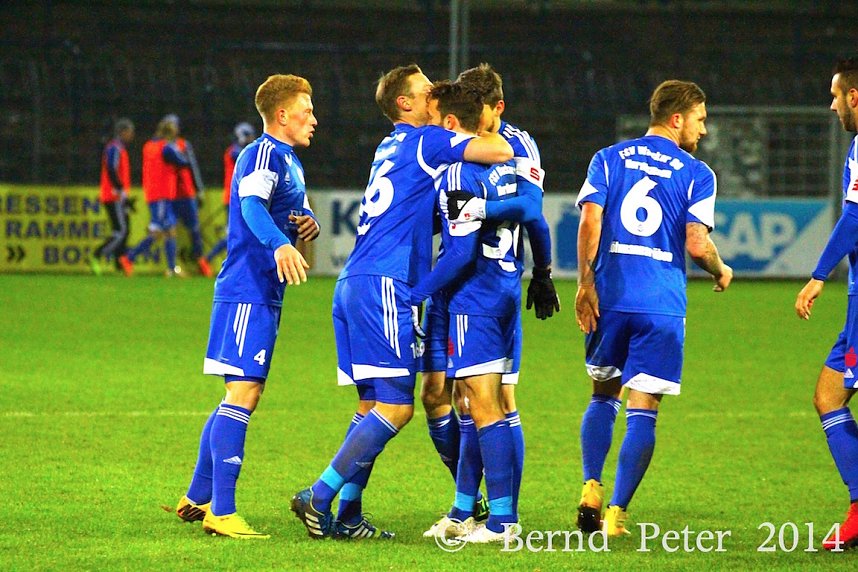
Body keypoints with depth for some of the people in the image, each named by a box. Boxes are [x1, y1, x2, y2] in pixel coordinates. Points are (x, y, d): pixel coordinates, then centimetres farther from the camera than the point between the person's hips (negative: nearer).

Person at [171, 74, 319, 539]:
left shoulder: (290, 160, 20)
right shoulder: (264, 153, -11)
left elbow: (293, 217, 32)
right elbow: (252, 205, -30)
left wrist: (307, 226, 7)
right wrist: (280, 244, -48)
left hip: (262, 295, 10)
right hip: (247, 291, -10)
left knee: (243, 396, 15)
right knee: (243, 393, -13)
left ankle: (196, 499, 23)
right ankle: (221, 513, -15)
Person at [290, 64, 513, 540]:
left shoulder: (392, 147, 23)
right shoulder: (425, 141, -4)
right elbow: (501, 153, -15)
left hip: (355, 284, 9)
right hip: (383, 285, -9)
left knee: (373, 403, 11)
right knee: (396, 406, -9)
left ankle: (347, 515, 7)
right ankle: (319, 497, -13)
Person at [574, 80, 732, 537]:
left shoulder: (608, 160, 8)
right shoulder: (696, 174, 1)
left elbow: (589, 222, -3)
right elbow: (697, 244, -8)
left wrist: (586, 284, 1)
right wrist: (721, 272, 11)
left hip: (609, 298, 3)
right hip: (662, 306, -3)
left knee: (603, 396, 21)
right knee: (642, 412, 0)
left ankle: (591, 488, 6)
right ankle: (617, 513, -5)